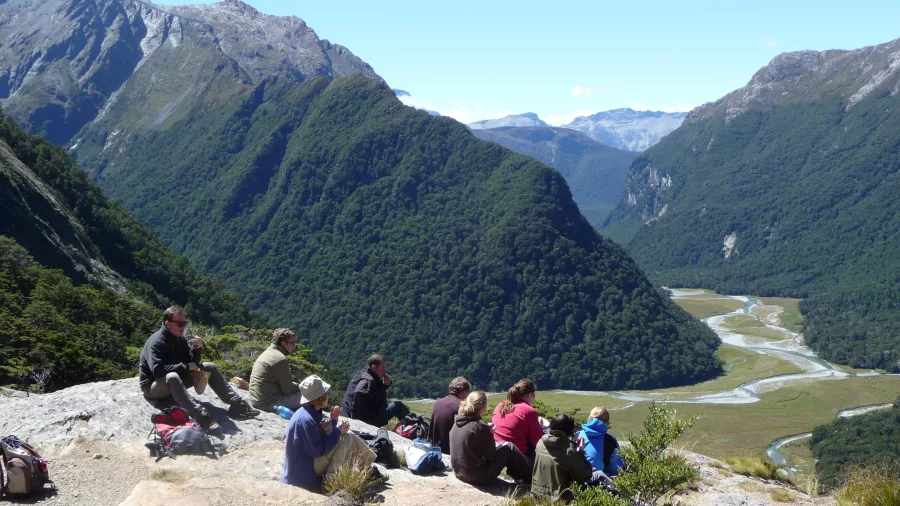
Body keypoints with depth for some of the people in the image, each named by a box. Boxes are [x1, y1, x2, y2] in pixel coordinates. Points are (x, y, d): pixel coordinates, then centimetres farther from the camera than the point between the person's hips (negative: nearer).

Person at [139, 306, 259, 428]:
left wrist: (196, 348, -15)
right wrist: (186, 367, -27)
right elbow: (158, 370, -35)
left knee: (210, 367, 0)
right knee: (172, 376, -42)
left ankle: (236, 404, -8)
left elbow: (192, 363, 5)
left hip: (175, 381, 8)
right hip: (154, 387, -8)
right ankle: (200, 415, -60)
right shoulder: (156, 342, -22)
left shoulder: (180, 339, 3)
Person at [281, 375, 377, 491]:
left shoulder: (312, 412, 5)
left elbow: (323, 436, 12)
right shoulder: (306, 419, -25)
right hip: (306, 468, -10)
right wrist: (338, 432, -17)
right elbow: (318, 450, -24)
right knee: (347, 438, -13)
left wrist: (333, 420, -2)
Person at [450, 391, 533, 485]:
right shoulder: (480, 426, -20)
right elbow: (490, 456, -13)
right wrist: (490, 435, 2)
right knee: (508, 447, 7)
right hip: (478, 477, -8)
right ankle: (530, 477, 22)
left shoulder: (457, 423, 2)